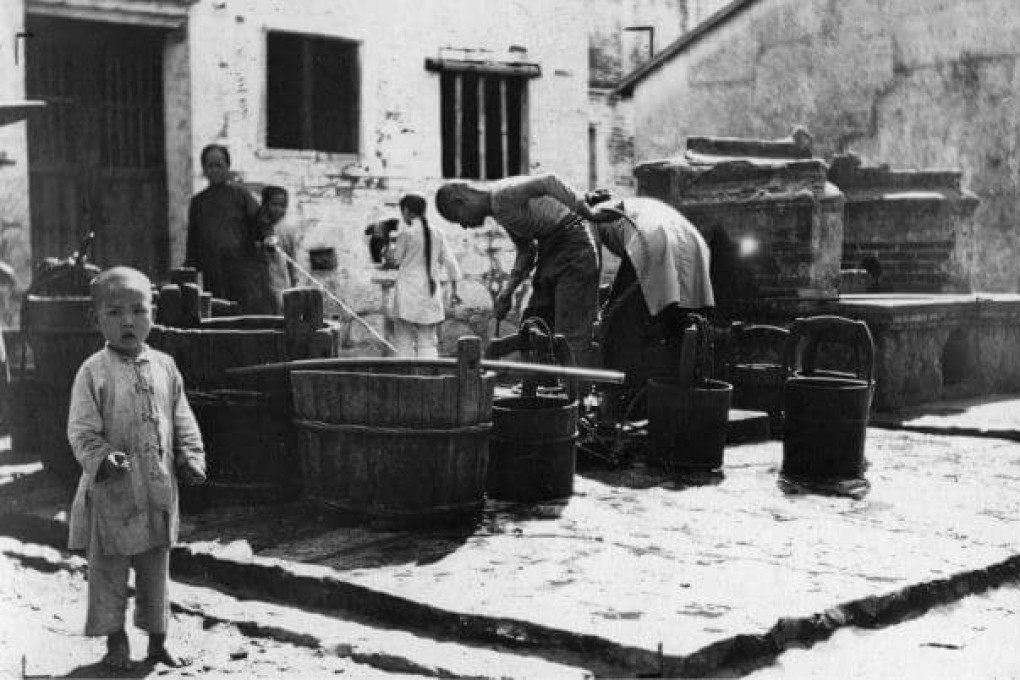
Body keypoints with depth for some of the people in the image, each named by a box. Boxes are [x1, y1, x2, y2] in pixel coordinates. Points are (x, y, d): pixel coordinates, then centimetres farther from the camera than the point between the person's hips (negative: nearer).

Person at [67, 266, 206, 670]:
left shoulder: (164, 367, 4)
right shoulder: (93, 372, -9)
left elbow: (182, 422, 11)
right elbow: (81, 431, -11)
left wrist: (191, 457, 0)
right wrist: (102, 458, -27)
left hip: (159, 490, 4)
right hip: (112, 491, -4)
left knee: (157, 568, 14)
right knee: (109, 569, 7)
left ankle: (157, 641, 26)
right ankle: (115, 641, 23)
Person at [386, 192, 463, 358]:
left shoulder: (406, 232, -8)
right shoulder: (437, 233, 7)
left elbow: (394, 259, 2)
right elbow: (450, 263, 6)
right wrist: (454, 290, 13)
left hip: (408, 292, -5)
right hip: (430, 294, 5)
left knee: (403, 342, 1)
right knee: (427, 342, 8)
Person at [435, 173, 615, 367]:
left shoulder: (502, 195, -16)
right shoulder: (499, 207, 15)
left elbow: (549, 182, -27)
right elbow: (526, 251, 17)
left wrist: (589, 214, -30)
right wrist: (508, 290, 6)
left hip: (572, 247, -10)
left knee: (571, 333, -13)